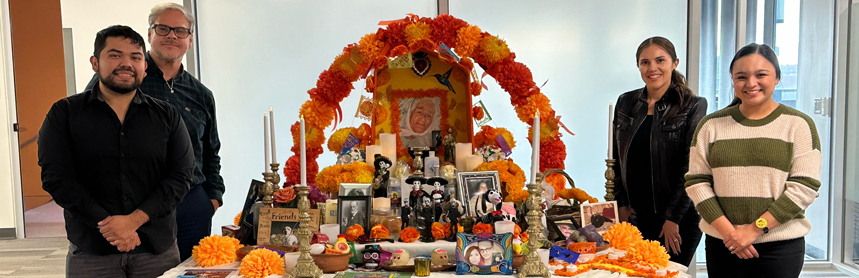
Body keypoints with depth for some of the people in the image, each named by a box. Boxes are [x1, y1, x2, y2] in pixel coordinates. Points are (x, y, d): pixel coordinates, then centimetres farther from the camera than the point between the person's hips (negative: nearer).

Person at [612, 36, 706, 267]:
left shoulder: (692, 107, -4)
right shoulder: (625, 103, 7)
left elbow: (690, 167, -8)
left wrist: (673, 218, -11)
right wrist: (621, 204, 4)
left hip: (679, 218, -3)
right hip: (634, 215, 4)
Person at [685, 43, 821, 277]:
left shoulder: (798, 124, 0)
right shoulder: (711, 125, 4)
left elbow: (805, 186, -6)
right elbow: (696, 181, 1)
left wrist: (755, 229, -12)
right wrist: (728, 231, -10)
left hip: (780, 247, -1)